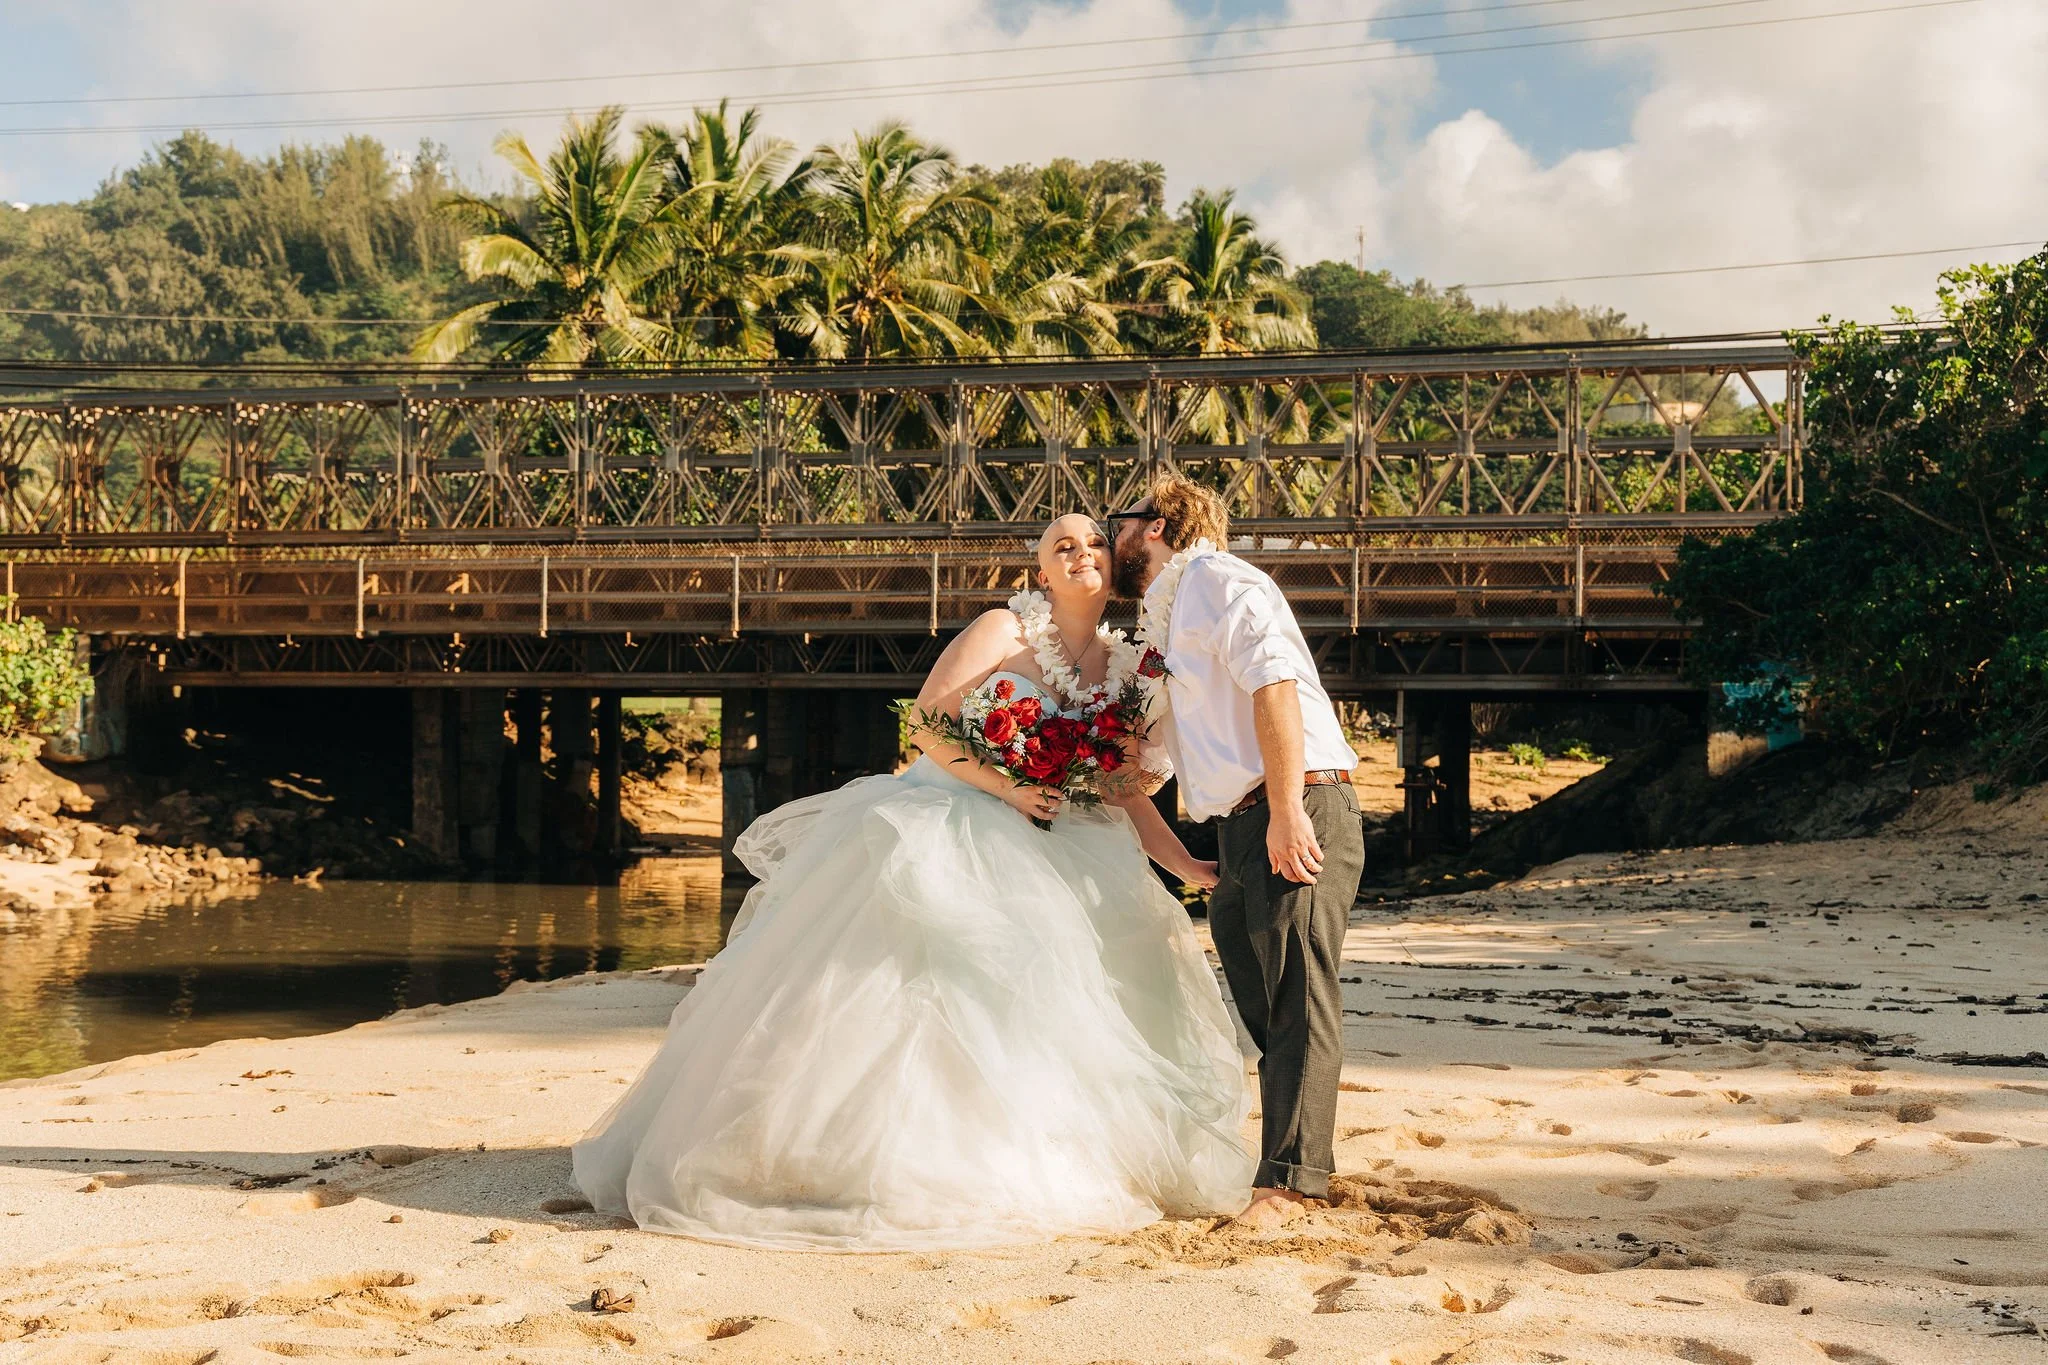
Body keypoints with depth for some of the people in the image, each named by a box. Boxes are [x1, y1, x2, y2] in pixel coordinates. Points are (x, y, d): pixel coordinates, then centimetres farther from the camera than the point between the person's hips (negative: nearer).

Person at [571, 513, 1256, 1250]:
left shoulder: (1123, 666, 9)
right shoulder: (1004, 632, -4)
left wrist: (1191, 866, 1)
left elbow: (1125, 794, 10)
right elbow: (930, 726, -10)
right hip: (941, 827, -5)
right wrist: (1005, 787, -20)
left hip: (1032, 853, 5)